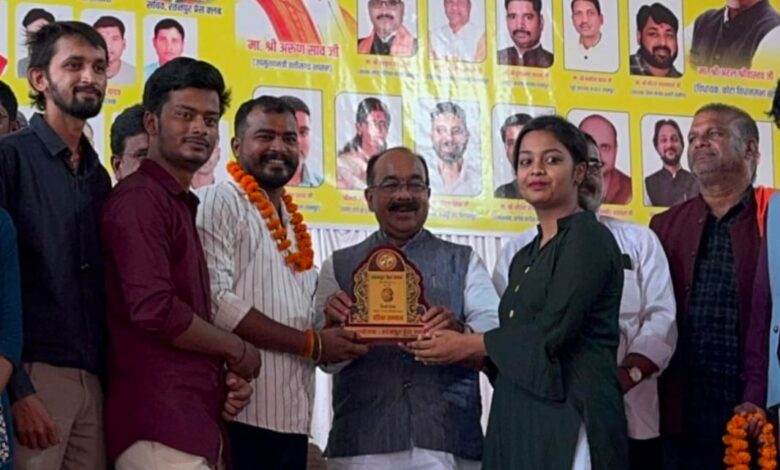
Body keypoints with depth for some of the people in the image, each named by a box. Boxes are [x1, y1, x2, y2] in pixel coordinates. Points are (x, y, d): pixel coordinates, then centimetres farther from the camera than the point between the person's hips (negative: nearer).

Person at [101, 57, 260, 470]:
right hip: (160, 423, -9)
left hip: (194, 419, 9)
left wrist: (225, 375, 7)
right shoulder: (140, 199, -9)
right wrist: (237, 350, -5)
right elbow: (154, 310, -20)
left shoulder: (183, 204, 21)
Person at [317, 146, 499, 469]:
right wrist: (333, 327, -18)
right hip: (362, 443, 0)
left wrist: (460, 331, -22)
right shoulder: (339, 267, 13)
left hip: (448, 442, 0)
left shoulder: (464, 262, 14)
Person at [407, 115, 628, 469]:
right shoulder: (524, 259, 19)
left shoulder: (589, 239, -6)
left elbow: (553, 330, -15)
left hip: (569, 416, -7)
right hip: (516, 419, 7)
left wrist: (468, 346, -4)